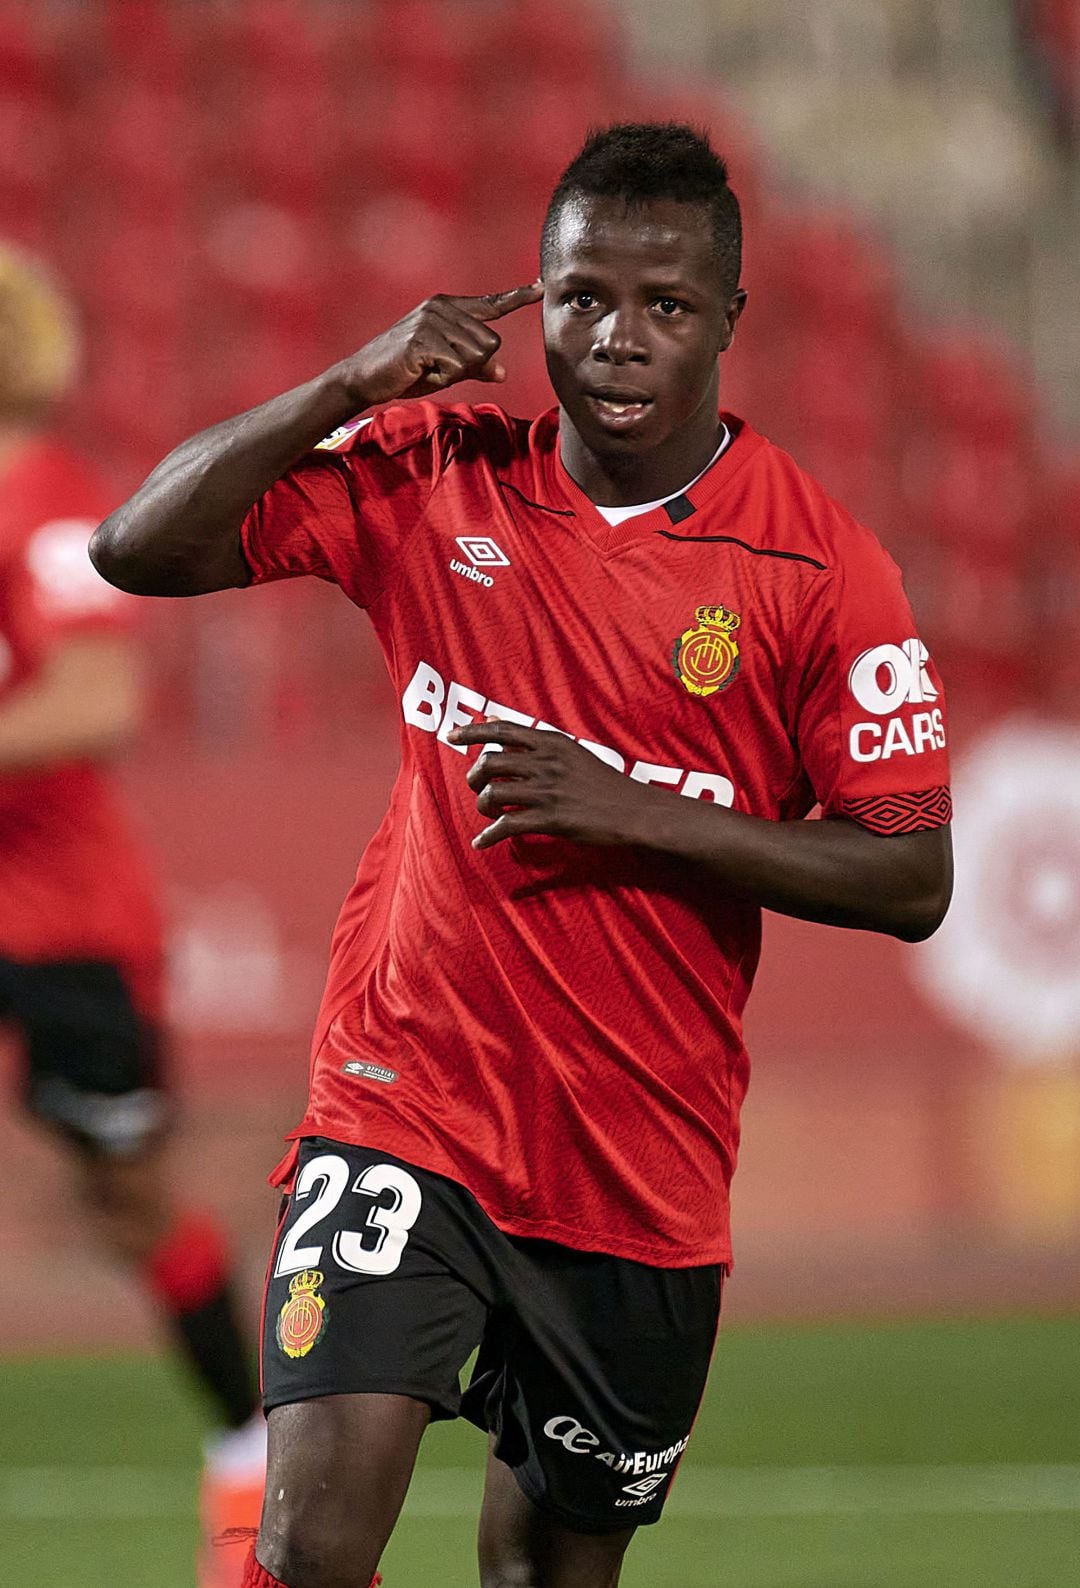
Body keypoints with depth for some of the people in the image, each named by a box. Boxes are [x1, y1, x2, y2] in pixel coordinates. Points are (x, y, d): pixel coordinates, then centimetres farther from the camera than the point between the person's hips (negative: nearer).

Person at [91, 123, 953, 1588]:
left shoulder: (818, 565, -6)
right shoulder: (432, 479, 1)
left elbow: (913, 881, -7)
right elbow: (141, 550, -1)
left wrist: (631, 814, -18)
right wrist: (351, 387, -13)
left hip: (645, 1174, 1)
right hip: (408, 1110, 0)